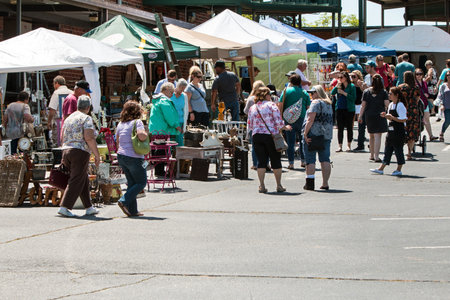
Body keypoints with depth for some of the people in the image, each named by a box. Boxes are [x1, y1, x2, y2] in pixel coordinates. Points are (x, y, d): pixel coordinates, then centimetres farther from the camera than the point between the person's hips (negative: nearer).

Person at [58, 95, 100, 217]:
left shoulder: (68, 119, 17)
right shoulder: (86, 118, -6)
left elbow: (63, 138, 19)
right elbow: (89, 138, -17)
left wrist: (64, 157, 26)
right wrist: (97, 155, -11)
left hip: (66, 151, 8)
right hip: (80, 152, -8)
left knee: (84, 181, 16)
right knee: (76, 182, -6)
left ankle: (89, 207, 20)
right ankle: (64, 207, -15)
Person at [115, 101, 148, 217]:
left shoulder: (120, 124, 10)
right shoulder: (137, 122, -10)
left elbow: (117, 141, 17)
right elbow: (141, 135, -26)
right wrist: (146, 134, -5)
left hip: (121, 156, 7)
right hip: (134, 158, -7)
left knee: (131, 183, 14)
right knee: (141, 182, 6)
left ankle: (132, 210, 10)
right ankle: (124, 201, -9)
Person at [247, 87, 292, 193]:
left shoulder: (252, 108, 9)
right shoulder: (271, 105, -5)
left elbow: (249, 126, 12)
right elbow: (279, 122, -10)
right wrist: (285, 128, 8)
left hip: (257, 136, 4)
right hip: (271, 136, -4)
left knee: (261, 161, 6)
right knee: (276, 160, 6)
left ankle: (262, 185, -1)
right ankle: (279, 185, 10)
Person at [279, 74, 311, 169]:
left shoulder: (286, 91, 0)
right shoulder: (304, 93, 5)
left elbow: (281, 105, -4)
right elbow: (308, 107, 8)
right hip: (302, 118, 1)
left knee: (290, 142, 2)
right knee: (303, 141, 14)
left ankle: (291, 163, 0)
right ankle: (303, 161, 16)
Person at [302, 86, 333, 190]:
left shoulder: (316, 103, -10)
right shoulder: (329, 104, 16)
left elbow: (310, 120, -16)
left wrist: (305, 133, -16)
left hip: (313, 133, -7)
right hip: (327, 135, 7)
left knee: (310, 159, -3)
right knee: (325, 159, 6)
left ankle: (310, 183, -6)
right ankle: (325, 183, 4)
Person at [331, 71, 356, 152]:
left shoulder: (351, 86, -4)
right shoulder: (339, 86, 9)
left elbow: (353, 98, -12)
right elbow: (332, 93, 0)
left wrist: (344, 93, -15)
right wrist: (337, 86, -10)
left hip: (349, 109, -4)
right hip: (339, 108, 4)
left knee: (349, 127, 3)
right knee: (340, 128, 3)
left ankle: (349, 145, 13)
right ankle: (340, 146, 6)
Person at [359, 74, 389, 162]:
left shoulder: (366, 92, 2)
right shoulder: (383, 92, -4)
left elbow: (363, 105, 2)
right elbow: (387, 104, -8)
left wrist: (360, 116, 9)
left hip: (369, 115, 3)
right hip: (379, 115, -3)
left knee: (371, 135, 17)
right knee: (378, 136, -5)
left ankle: (372, 155, 26)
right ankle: (376, 156, -13)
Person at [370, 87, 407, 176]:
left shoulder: (400, 105, -14)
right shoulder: (391, 105, 12)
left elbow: (403, 119, -19)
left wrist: (392, 117, -21)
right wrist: (386, 116, 4)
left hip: (398, 131, -9)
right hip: (391, 130, 9)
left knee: (398, 149, -1)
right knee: (387, 149, 9)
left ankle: (399, 169, 8)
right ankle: (381, 168, 10)